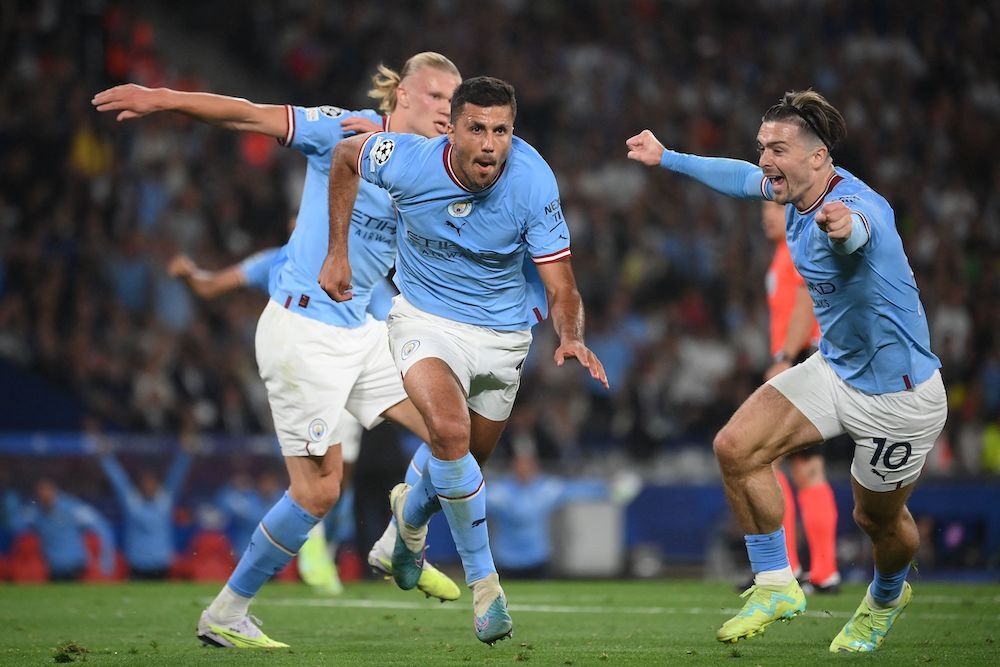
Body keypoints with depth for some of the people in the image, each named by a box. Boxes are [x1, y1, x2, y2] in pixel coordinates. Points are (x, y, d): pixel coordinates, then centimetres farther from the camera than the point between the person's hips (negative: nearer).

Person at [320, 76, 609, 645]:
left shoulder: (532, 182, -24)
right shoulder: (407, 161, -23)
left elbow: (562, 287, -20)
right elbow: (345, 155, 1)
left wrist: (571, 337, -41)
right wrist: (338, 252, 1)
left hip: (504, 334, 2)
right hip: (427, 317, -2)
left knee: (467, 462, 16)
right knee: (451, 432, -29)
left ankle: (412, 514, 54)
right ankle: (483, 578, -13)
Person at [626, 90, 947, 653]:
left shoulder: (858, 204, -32)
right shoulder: (798, 191, -5)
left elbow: (858, 227, -58)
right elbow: (747, 178, 18)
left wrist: (845, 227, -83)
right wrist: (668, 159, 29)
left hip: (897, 391, -8)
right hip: (835, 369, 8)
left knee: (878, 518, 12)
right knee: (736, 448, -9)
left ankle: (887, 596, 47)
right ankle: (776, 586, 5)